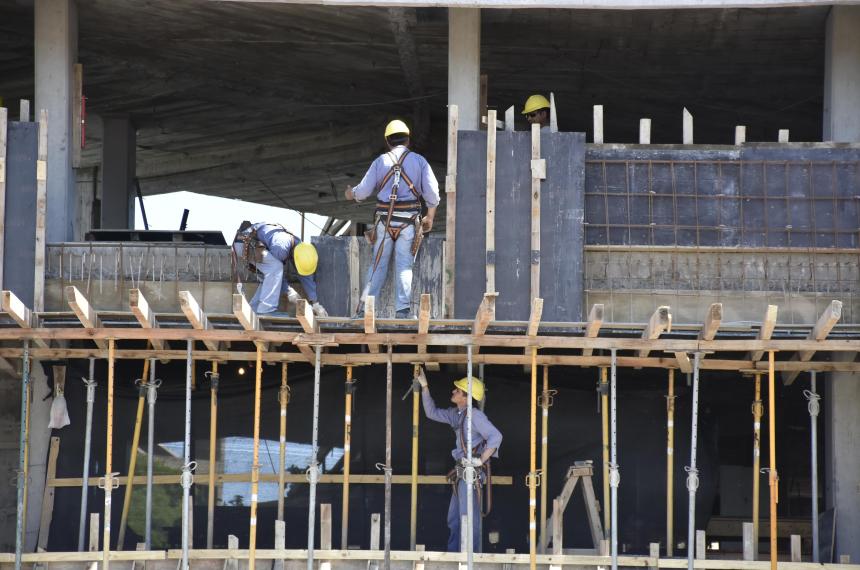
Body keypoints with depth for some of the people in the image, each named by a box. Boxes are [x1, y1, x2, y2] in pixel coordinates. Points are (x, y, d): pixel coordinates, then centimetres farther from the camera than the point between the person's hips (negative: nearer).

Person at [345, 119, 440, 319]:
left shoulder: (380, 161, 5)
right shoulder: (418, 160, 3)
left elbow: (363, 190, 5)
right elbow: (432, 192, 0)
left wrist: (351, 194, 27)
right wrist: (430, 217, 13)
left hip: (384, 220, 1)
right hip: (409, 220, -1)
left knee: (378, 265, 7)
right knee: (404, 266, 1)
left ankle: (364, 308, 4)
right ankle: (403, 310, -6)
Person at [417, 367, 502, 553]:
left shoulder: (475, 415, -14)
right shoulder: (456, 414, 14)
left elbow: (495, 436, -22)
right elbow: (432, 412, 26)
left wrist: (481, 460, -19)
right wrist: (424, 386, 21)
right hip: (462, 472, 10)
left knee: (469, 517, -9)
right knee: (454, 518, 13)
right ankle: (453, 554, 18)